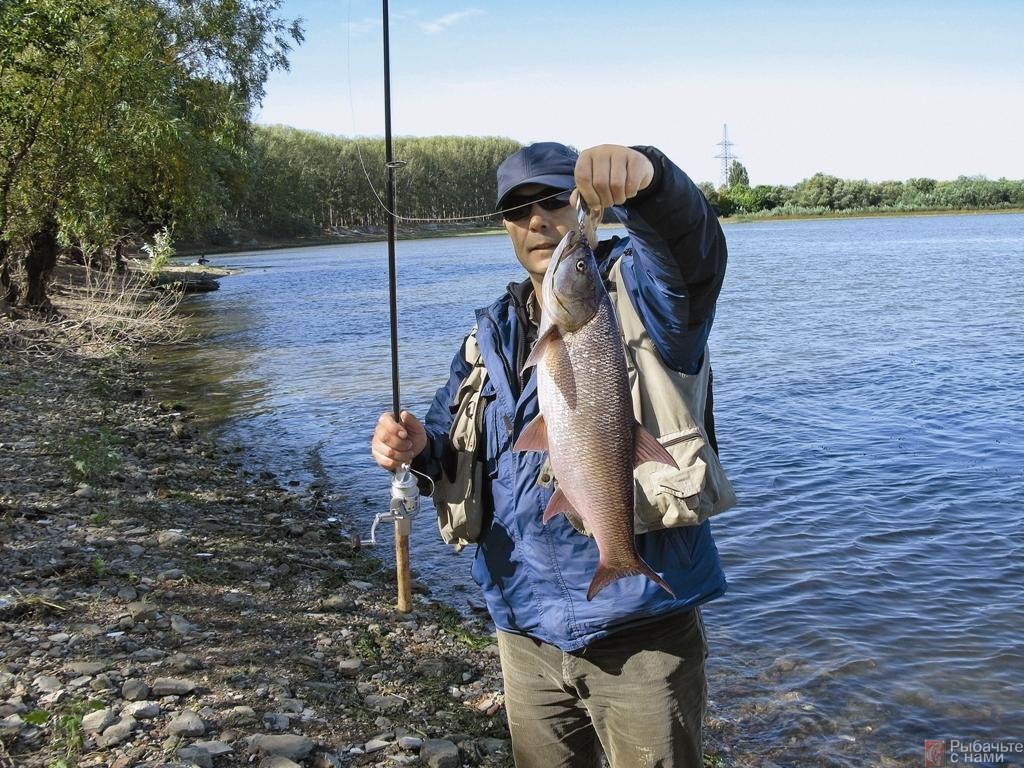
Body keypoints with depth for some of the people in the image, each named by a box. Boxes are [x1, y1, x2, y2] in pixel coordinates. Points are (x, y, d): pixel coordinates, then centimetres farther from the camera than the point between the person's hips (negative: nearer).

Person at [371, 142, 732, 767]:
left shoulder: (643, 290, -6)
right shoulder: (492, 335, 10)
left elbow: (694, 245, -28)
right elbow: (454, 445, 15)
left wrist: (645, 180, -49)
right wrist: (417, 446, -9)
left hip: (643, 631, -5)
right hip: (526, 630, 5)